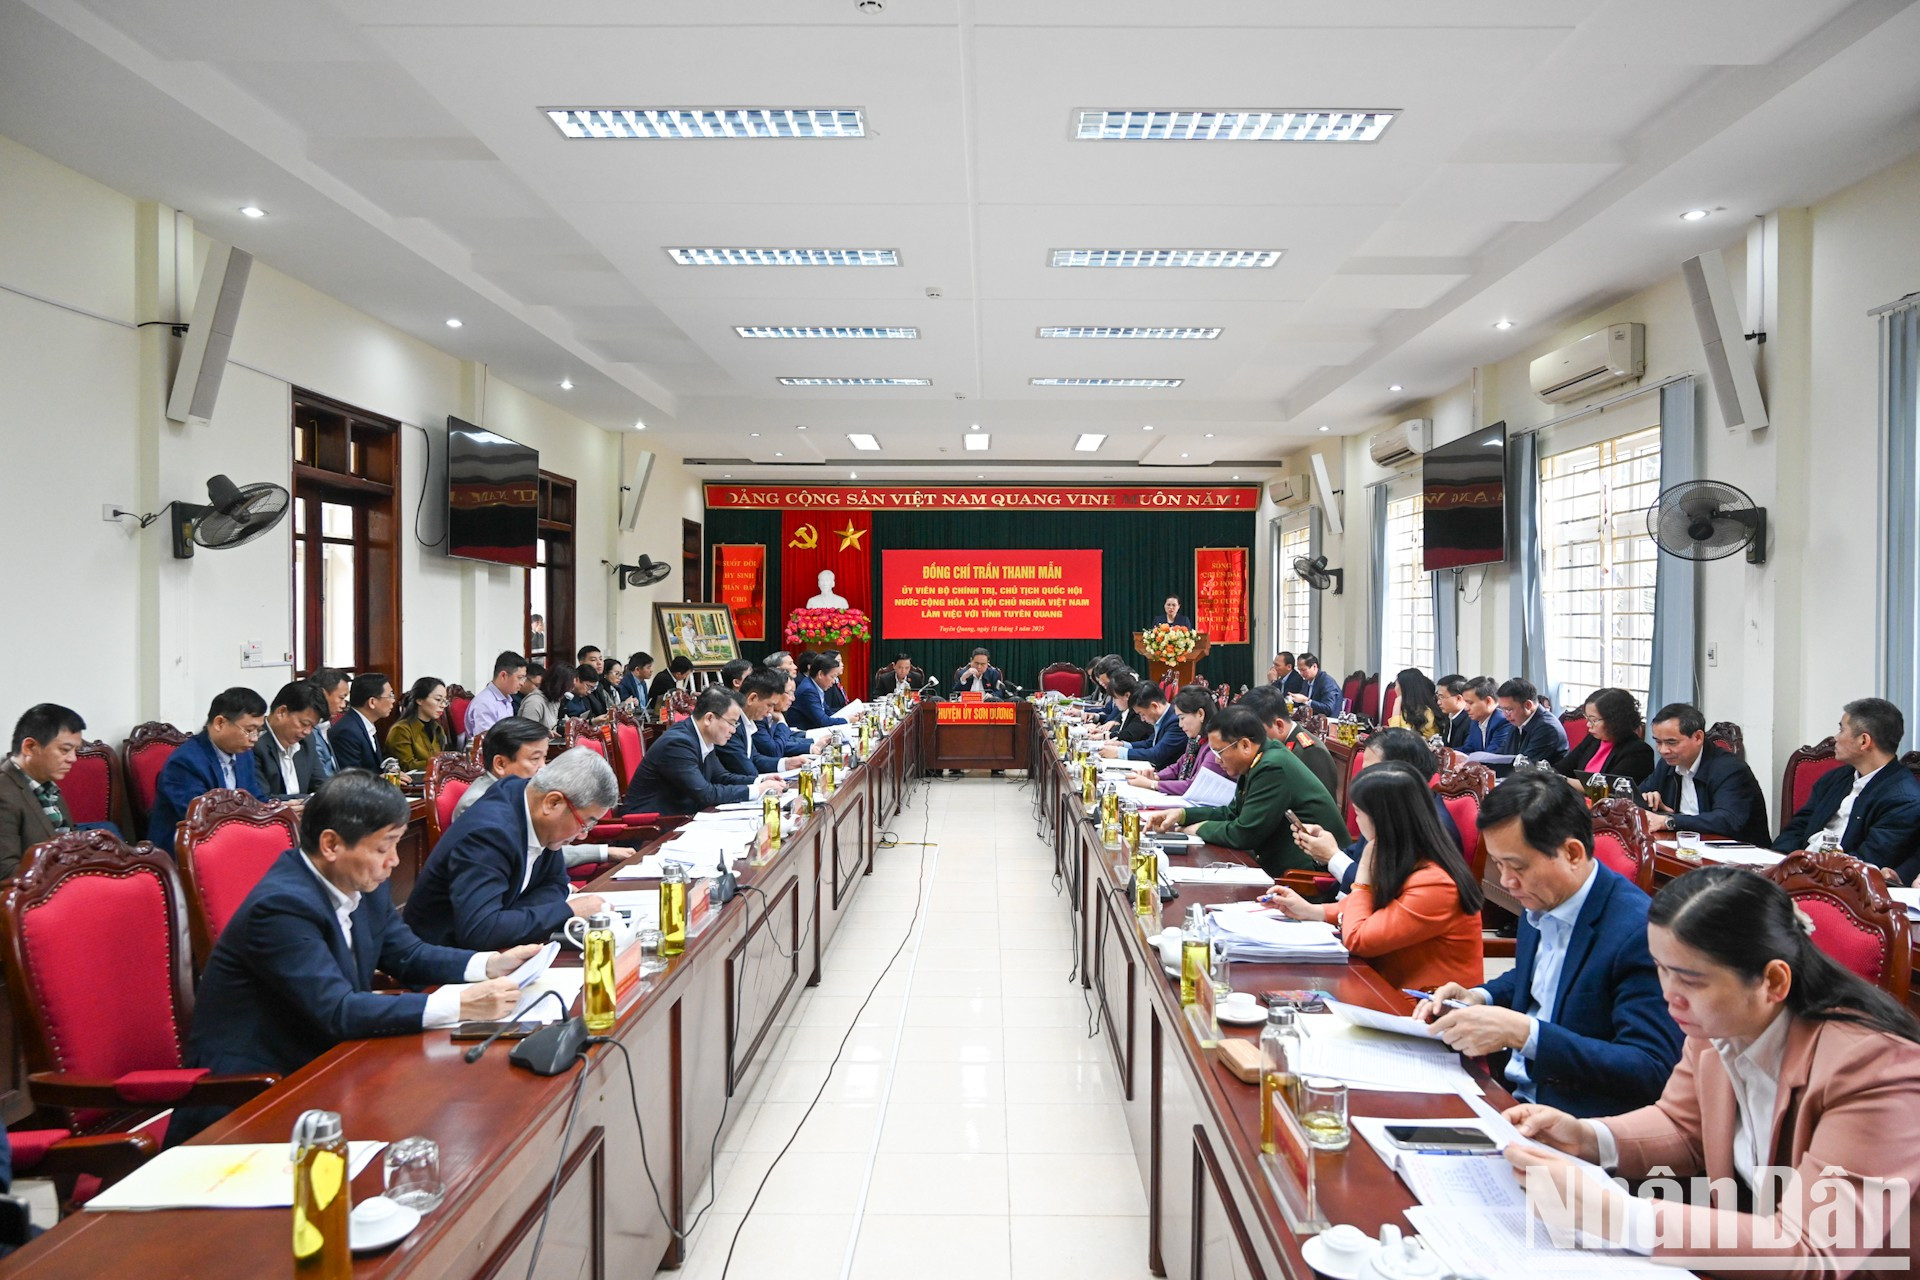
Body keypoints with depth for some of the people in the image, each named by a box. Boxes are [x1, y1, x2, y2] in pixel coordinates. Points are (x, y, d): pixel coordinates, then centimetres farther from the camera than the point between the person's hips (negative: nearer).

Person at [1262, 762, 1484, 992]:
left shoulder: (1433, 883, -27)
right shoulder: (1409, 863, 1)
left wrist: (1364, 871, -15)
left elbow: (1357, 940, -23)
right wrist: (1309, 911, 7)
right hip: (1396, 987, 8)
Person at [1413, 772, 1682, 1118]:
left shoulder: (1641, 933, -22)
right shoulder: (1541, 902, 4)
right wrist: (1479, 997, 2)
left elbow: (1652, 1072, -24)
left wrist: (1521, 1032, -31)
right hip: (1510, 1092, 8)